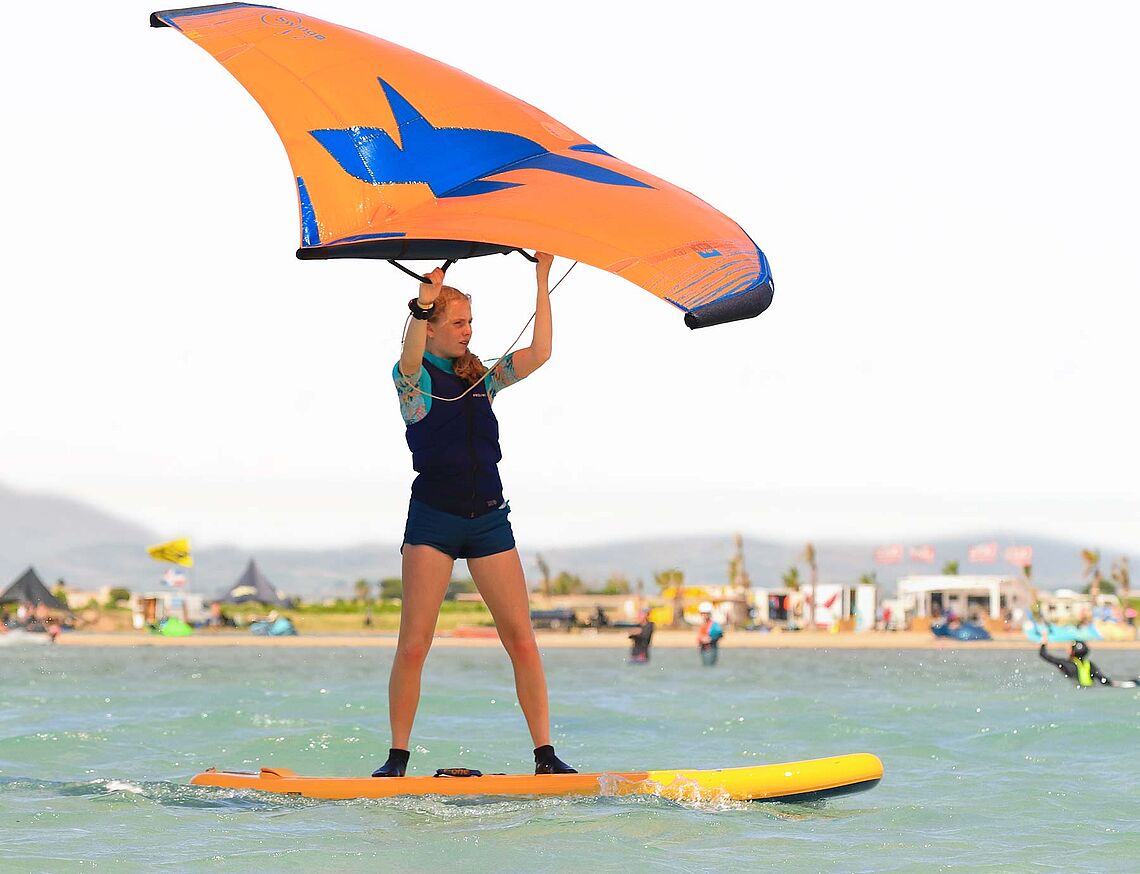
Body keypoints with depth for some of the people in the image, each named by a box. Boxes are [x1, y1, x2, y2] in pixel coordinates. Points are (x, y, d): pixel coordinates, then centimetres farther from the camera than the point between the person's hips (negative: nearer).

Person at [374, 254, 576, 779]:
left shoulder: (482, 378, 13)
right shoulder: (413, 379, 0)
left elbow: (538, 354, 1)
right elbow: (410, 360, -24)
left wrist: (542, 282, -1)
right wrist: (424, 304, -38)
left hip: (488, 519, 4)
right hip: (433, 518, -4)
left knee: (522, 642, -3)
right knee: (413, 646, -8)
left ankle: (545, 754, -1)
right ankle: (397, 758, 0)